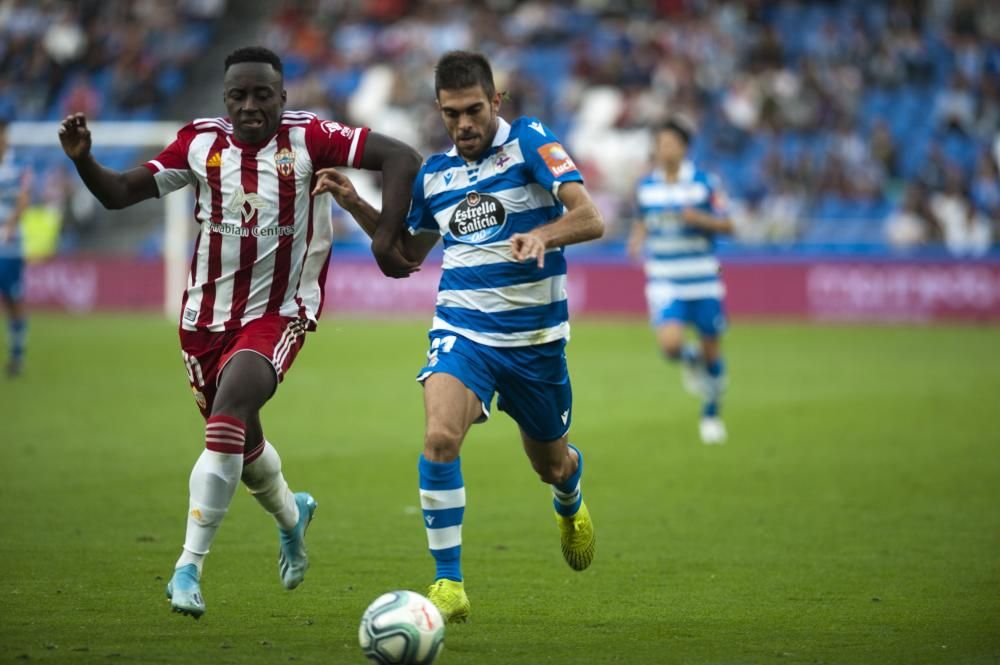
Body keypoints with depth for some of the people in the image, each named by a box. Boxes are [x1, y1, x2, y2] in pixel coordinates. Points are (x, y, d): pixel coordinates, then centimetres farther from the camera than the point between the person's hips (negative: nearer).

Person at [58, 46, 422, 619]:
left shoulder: (308, 138, -13)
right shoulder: (202, 143, -3)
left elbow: (401, 158, -17)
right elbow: (121, 193, -1)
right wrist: (83, 159, -20)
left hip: (279, 314, -4)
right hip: (206, 315, 4)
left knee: (228, 417, -27)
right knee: (241, 441, 18)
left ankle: (190, 567, -21)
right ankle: (292, 514, 52)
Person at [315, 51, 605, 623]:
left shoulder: (529, 141, -8)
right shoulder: (435, 174, 7)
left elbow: (590, 220, -17)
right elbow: (409, 250, 23)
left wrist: (542, 236, -38)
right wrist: (355, 204, 8)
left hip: (536, 338, -2)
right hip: (463, 332, 2)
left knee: (552, 466, 16)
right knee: (440, 436, -27)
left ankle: (571, 499, 56)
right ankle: (449, 583, -19)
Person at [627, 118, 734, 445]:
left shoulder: (705, 183, -4)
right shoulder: (645, 186, 3)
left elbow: (727, 225, -1)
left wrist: (699, 219, -19)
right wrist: (637, 238, -2)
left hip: (703, 281, -1)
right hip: (664, 281, 1)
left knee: (711, 348, 6)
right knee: (670, 344, -21)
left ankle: (711, 414, 29)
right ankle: (691, 360, 17)